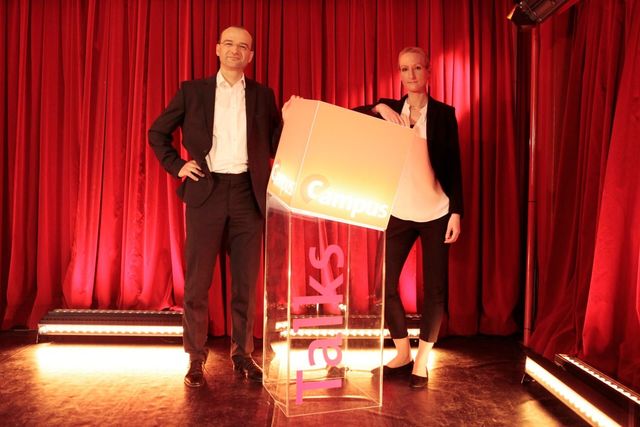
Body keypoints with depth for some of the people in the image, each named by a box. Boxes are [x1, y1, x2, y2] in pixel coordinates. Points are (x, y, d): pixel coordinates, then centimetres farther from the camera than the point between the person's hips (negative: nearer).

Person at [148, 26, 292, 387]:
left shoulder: (262, 95, 12)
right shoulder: (192, 91, 8)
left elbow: (277, 143, 16)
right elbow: (158, 132, 13)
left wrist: (288, 116, -3)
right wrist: (177, 165, 2)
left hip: (248, 193, 1)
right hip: (206, 192, -1)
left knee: (246, 281, 6)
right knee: (197, 281, 1)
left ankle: (243, 354, 19)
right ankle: (197, 358, 13)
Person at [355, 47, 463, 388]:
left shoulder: (443, 113, 1)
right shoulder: (389, 108, 6)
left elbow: (454, 166, -1)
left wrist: (456, 212, -7)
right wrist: (379, 109, -23)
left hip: (436, 213, -1)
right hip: (399, 213, 2)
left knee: (435, 288, 0)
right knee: (385, 283, -1)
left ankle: (421, 360, 16)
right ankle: (402, 353, 20)